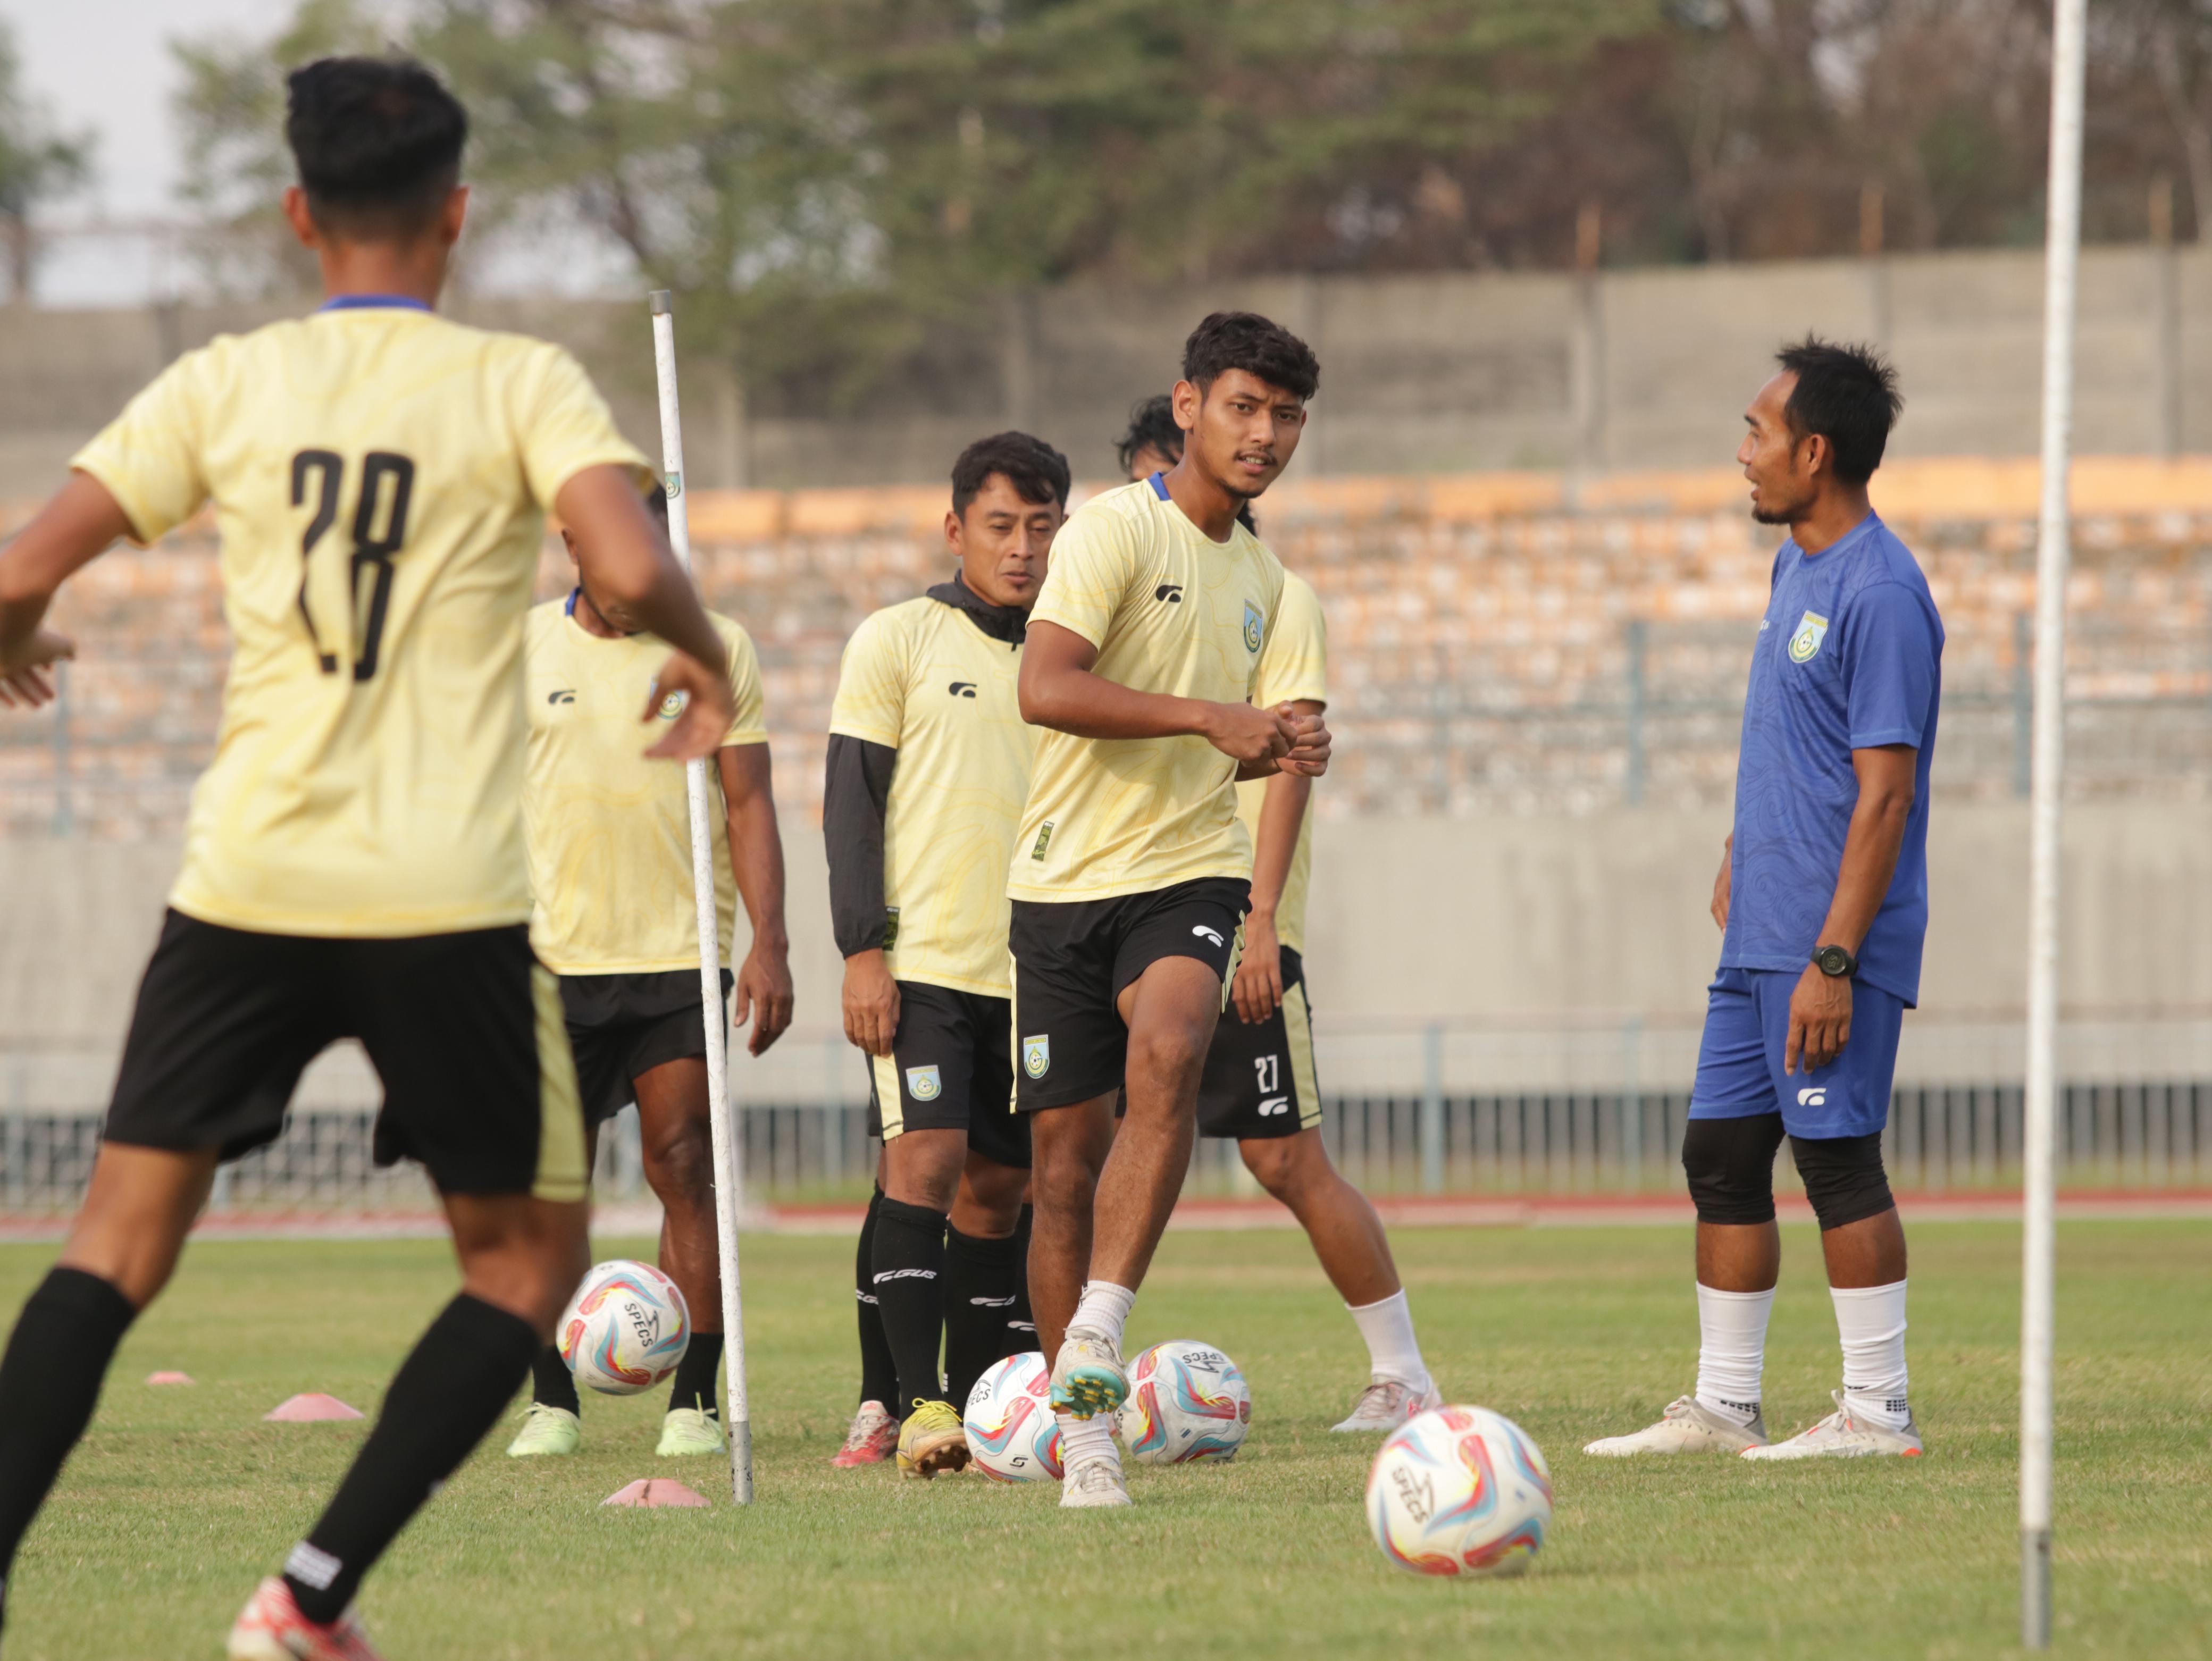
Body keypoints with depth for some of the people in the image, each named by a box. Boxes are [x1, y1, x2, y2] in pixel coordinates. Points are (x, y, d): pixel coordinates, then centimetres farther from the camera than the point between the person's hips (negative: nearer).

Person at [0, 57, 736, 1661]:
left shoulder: (225, 384, 5)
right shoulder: (520, 383, -1)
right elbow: (635, 569, -16)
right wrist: (703, 662, 6)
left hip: (249, 879, 2)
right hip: (448, 898, -2)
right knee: (528, 1257, 13)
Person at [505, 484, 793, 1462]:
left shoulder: (716, 649, 6)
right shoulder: (520, 649, 6)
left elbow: (748, 804, 5)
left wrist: (768, 944, -4)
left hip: (683, 957, -1)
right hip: (554, 962, 1)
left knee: (685, 1170, -6)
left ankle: (694, 1399, -1)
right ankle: (552, 1400, 10)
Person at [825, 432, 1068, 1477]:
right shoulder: (896, 640, 0)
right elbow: (851, 802, -3)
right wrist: (863, 949, -11)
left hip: (1033, 971, 5)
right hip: (921, 961, -4)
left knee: (999, 1188, 4)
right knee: (924, 1163, -15)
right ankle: (913, 1403, -16)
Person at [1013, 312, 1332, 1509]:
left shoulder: (1260, 576, 16)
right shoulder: (1115, 531, -6)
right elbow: (1045, 689, -20)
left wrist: (1277, 754, 7)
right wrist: (1211, 716, -22)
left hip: (1190, 873, 3)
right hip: (1068, 874, -3)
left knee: (1167, 1053, -28)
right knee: (1066, 1149, -1)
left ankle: (1097, 1332, -29)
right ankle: (1083, 1429, 10)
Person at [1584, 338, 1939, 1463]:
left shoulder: (1880, 593, -16)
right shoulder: (1797, 566, 14)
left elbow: (1886, 790, -20)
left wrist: (1835, 957, -22)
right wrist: (1745, 847, 24)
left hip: (1830, 946, -10)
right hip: (1760, 936, 10)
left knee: (1838, 1159, -6)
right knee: (1720, 1152, 11)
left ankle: (1877, 1411, 0)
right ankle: (1722, 1407, 17)